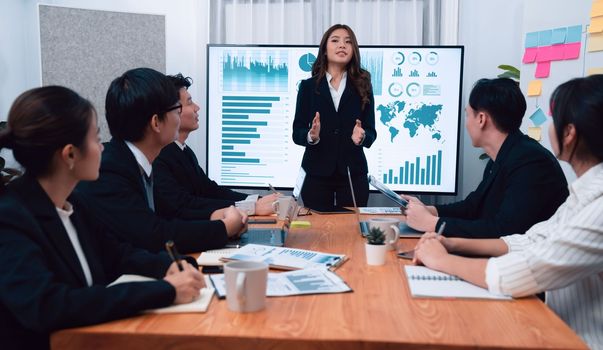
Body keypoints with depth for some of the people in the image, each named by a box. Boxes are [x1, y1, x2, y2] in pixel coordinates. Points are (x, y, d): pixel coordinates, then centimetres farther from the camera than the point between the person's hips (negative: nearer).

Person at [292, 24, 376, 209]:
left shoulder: (363, 86, 5)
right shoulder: (308, 86, 4)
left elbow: (371, 131, 2)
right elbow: (297, 133, 1)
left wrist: (361, 136, -20)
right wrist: (311, 136, -20)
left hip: (353, 174, 1)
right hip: (317, 174, 0)